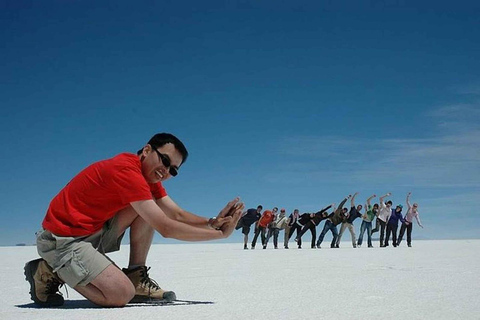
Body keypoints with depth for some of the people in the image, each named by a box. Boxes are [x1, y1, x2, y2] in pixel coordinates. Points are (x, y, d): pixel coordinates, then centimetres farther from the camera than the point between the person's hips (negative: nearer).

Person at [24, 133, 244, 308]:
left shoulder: (148, 175, 7)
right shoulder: (126, 170, -24)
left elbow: (178, 215, 1)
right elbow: (166, 228, -26)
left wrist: (213, 222, -16)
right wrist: (220, 234, -21)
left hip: (92, 232, 9)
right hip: (62, 239, -9)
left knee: (149, 209, -2)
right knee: (122, 295, -22)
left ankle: (136, 278, 0)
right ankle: (50, 273, -2)